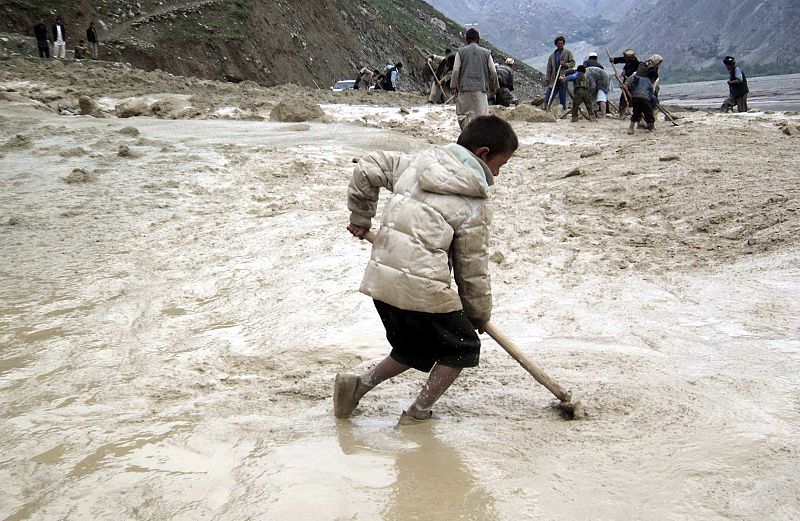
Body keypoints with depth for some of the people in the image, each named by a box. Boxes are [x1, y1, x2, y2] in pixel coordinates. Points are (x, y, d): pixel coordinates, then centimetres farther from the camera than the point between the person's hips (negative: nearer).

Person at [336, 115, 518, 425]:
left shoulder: (417, 165, 9)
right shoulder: (474, 206, -6)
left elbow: (367, 169, 14)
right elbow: (472, 269, 0)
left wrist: (360, 218, 25)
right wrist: (479, 315, 15)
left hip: (380, 279, 7)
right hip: (422, 288, -7)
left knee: (414, 349, 26)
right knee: (462, 348, 15)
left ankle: (359, 384, 12)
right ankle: (417, 413, 13)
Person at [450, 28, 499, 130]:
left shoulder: (461, 52, 3)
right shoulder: (486, 52, 7)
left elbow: (456, 71, -1)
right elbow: (493, 72, 8)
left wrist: (454, 87, 5)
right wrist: (494, 87, 18)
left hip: (465, 88, -1)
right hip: (481, 88, 1)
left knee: (463, 114, 6)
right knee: (481, 115, 3)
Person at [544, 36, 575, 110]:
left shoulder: (568, 53, 9)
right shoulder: (552, 55, 16)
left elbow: (573, 63, 3)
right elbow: (549, 68, 13)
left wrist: (565, 64, -15)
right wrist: (547, 78, 3)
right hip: (554, 79, 3)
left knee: (562, 97, -5)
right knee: (548, 96, -5)